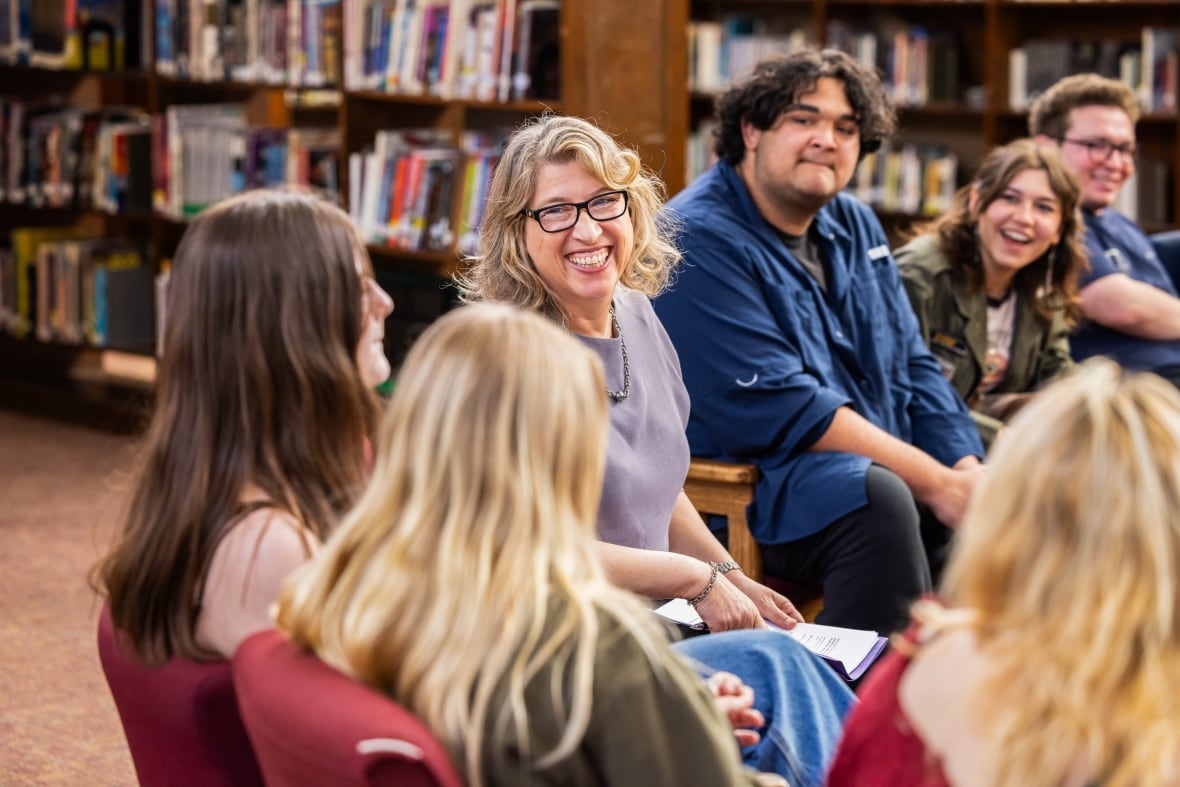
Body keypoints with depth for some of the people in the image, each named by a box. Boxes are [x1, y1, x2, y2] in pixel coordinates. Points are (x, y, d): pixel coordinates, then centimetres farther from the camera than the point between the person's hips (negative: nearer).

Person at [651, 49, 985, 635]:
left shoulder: (855, 227, 13)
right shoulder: (701, 238, -14)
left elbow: (913, 366, 15)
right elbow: (782, 408, -21)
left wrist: (967, 472, -4)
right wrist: (937, 484, -21)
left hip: (886, 470, 9)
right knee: (878, 497, -34)